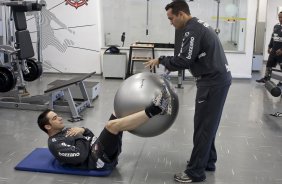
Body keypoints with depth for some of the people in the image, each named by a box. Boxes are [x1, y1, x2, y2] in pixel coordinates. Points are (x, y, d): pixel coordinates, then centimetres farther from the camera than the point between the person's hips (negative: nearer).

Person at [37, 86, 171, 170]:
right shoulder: (55, 144, -5)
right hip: (98, 158, -9)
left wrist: (82, 130, 5)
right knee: (112, 125, -32)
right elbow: (80, 156, -20)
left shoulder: (65, 132, 25)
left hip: (98, 148, 10)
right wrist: (80, 136, -5)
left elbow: (90, 136, 26)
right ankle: (155, 108, -34)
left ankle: (157, 108, -15)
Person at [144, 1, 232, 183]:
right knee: (208, 124, 18)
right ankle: (208, 161, 30)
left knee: (203, 126, -4)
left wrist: (161, 60, -8)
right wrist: (169, 63, 13)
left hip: (213, 81, -11)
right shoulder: (199, 25, 18)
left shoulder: (193, 30, -16)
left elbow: (185, 61, -21)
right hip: (218, 78, 11)